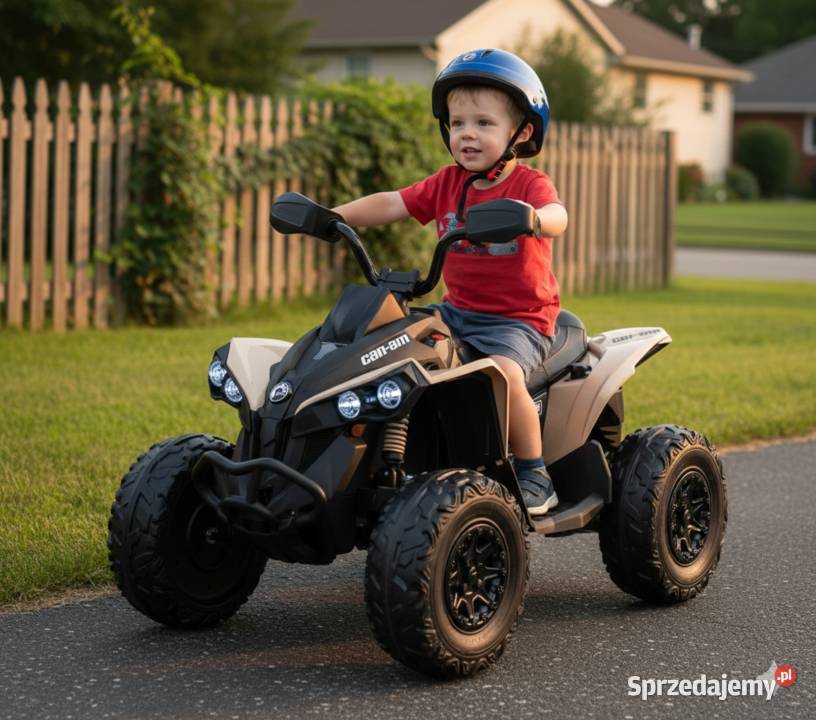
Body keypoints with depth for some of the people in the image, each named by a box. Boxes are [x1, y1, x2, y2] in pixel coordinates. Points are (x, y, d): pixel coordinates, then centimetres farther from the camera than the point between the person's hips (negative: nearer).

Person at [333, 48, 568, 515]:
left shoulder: (530, 184, -7)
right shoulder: (447, 185, 10)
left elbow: (557, 217, -27)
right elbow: (391, 204, 6)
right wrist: (333, 216, -7)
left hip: (519, 317, -6)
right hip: (458, 310, 6)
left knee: (503, 370, -33)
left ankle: (535, 475, -16)